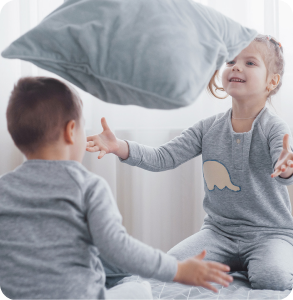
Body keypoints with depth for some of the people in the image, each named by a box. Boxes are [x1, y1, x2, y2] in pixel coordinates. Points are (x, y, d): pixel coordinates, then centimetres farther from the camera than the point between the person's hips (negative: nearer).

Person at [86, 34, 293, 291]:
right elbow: (162, 159, -2)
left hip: (269, 233, -4)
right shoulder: (209, 128, 2)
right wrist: (120, 147, -18)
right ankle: (233, 265, 9)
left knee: (271, 279, -32)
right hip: (219, 231, 4)